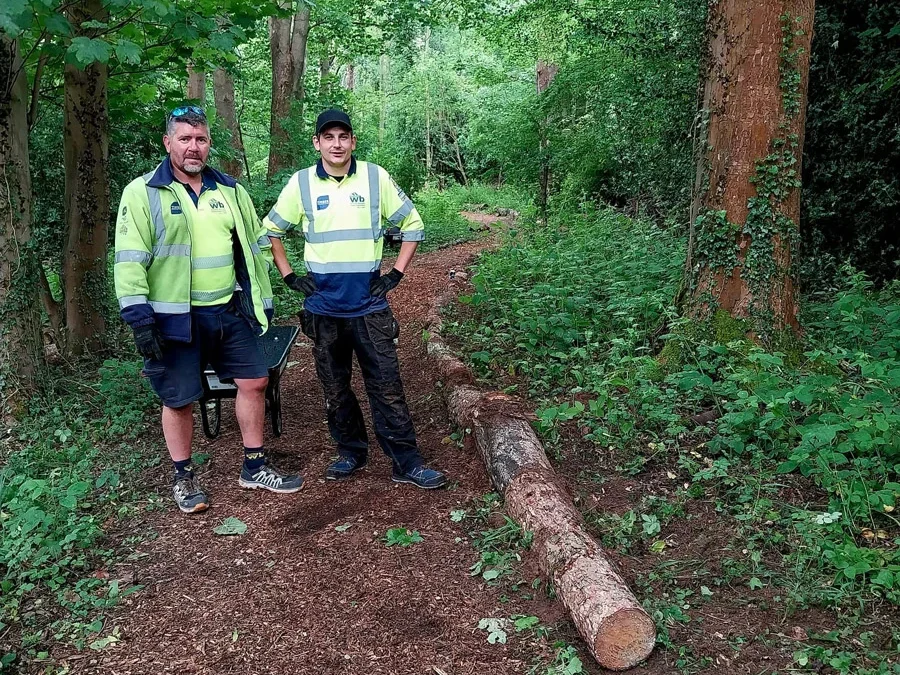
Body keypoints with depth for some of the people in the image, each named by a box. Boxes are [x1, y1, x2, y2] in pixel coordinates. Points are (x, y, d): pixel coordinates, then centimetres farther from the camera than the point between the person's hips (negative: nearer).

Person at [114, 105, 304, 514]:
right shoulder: (142, 193, -5)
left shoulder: (230, 191, 10)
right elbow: (129, 260, -10)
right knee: (179, 400, 5)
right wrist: (139, 317, -17)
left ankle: (254, 467, 24)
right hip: (175, 318, -4)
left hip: (230, 312, 5)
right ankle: (183, 478, 25)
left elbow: (256, 246, 16)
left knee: (254, 382, 7)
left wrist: (262, 301, 13)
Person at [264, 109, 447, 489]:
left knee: (386, 386, 0)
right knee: (335, 387, 12)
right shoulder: (301, 183, 1)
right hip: (323, 308, 2)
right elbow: (270, 231, 13)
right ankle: (351, 453, 28)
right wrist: (289, 277, 4)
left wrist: (396, 274, -1)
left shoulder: (376, 178, -1)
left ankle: (407, 463, 8)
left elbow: (412, 225, 7)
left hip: (369, 306, -1)